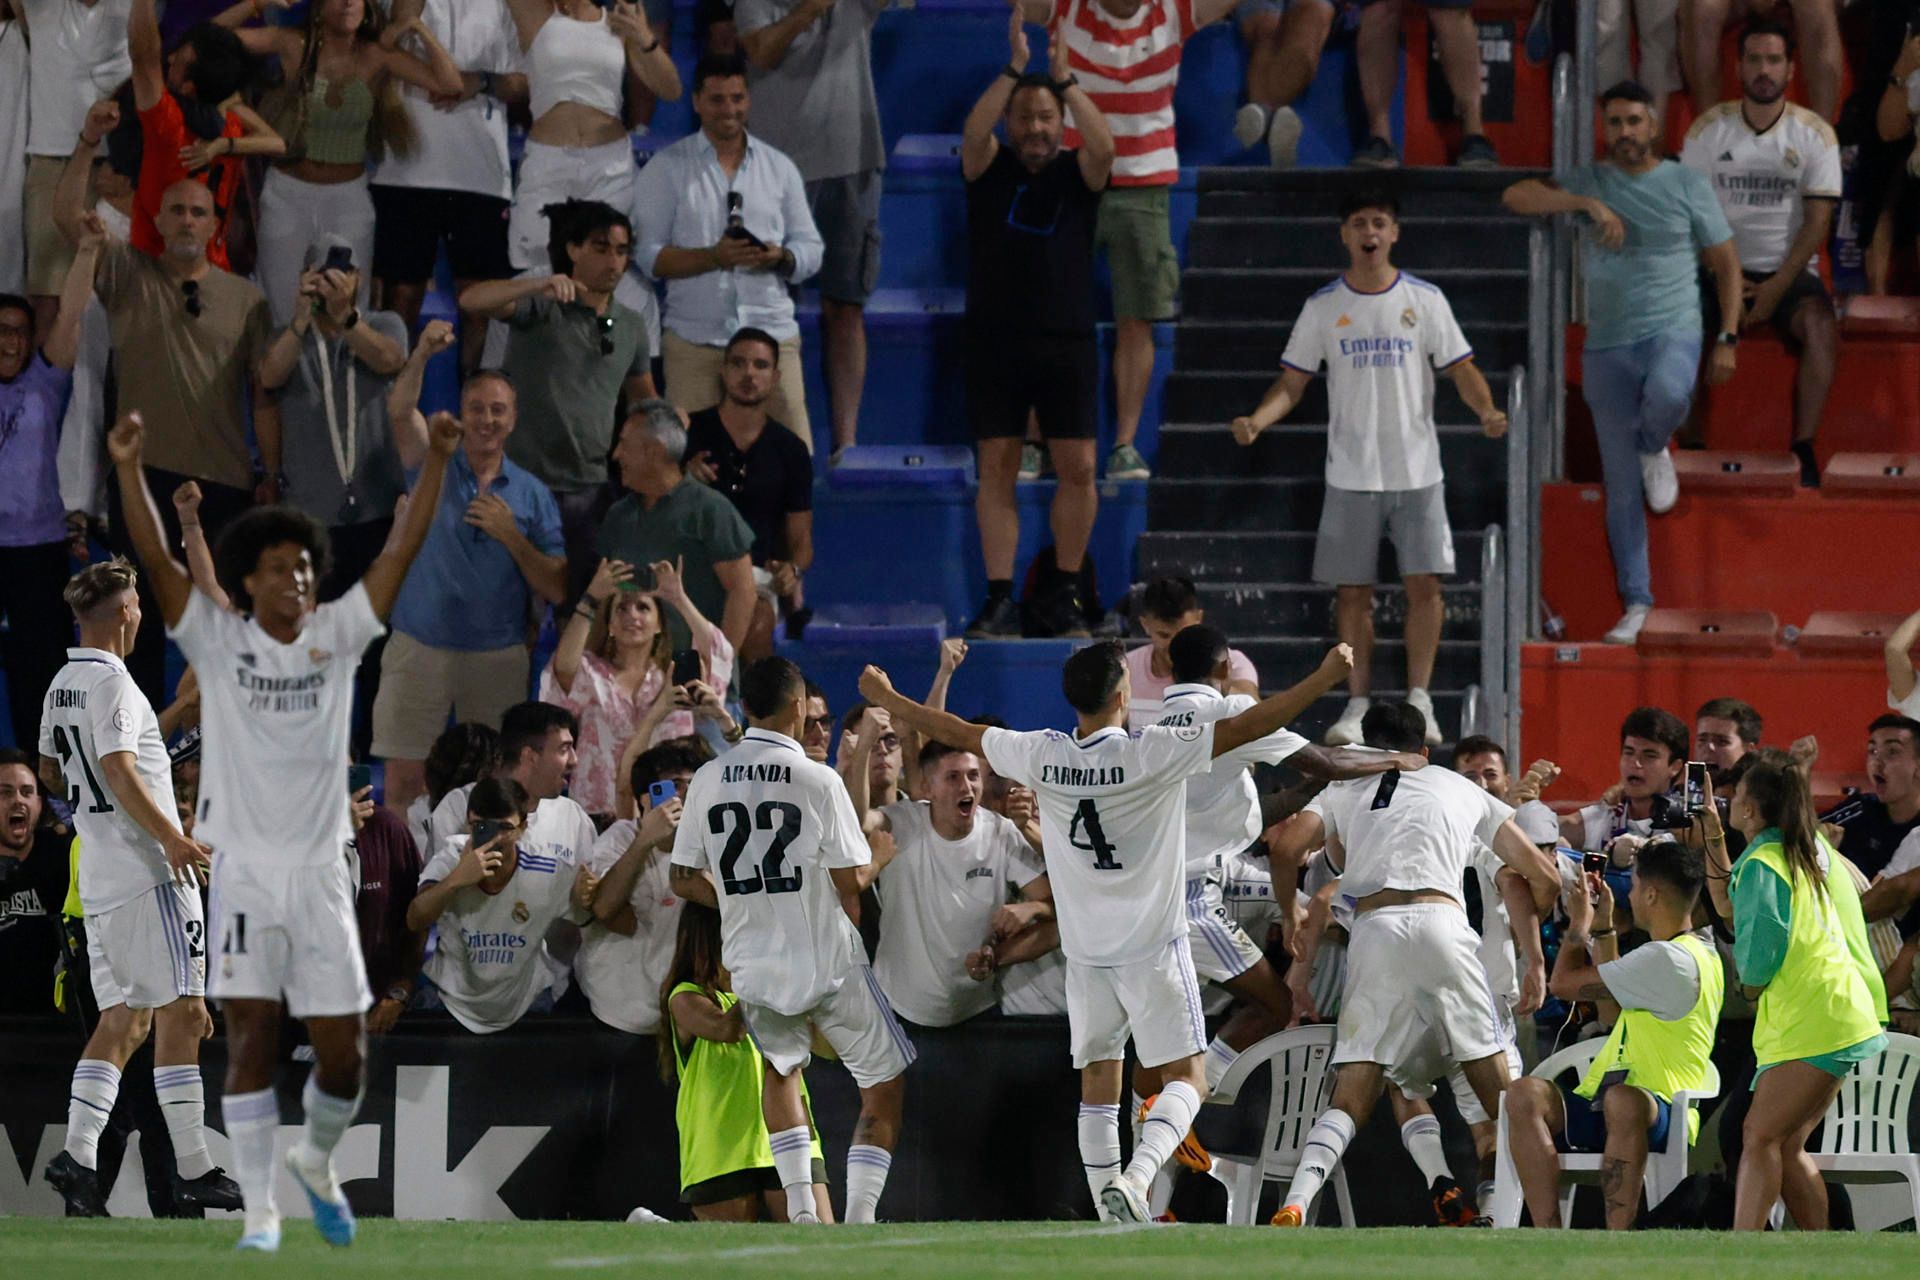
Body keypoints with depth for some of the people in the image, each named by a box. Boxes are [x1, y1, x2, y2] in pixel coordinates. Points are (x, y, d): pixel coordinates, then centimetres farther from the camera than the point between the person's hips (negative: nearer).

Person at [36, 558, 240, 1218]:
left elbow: (49, 765, 27)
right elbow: (118, 769, -23)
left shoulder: (62, 684, 14)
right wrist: (171, 837, -28)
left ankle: (78, 1154, -4)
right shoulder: (111, 682, -12)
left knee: (123, 1021, 9)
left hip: (98, 882, 9)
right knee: (182, 1014, -6)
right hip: (147, 872, -9)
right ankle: (193, 1171, -8)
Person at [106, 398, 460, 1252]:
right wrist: (129, 472, -21)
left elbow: (401, 551, 2)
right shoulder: (219, 642, 0)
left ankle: (316, 1161, 33)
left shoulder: (336, 637, 6)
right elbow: (157, 562, -9)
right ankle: (259, 1210, -4)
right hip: (244, 870, -2)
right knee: (251, 1036, -8)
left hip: (321, 871, 2)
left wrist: (436, 463, -7)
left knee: (342, 1054, 3)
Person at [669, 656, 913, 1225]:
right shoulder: (818, 781, -13)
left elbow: (683, 880, 5)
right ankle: (859, 1219, -3)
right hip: (828, 963, -4)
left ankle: (800, 1208, 19)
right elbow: (851, 880, -13)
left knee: (782, 1069, 30)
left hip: (752, 964, 4)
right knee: (887, 1085, 9)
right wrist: (879, 858, 10)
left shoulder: (708, 780, -1)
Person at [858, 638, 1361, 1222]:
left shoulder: (1042, 756, -3)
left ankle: (1112, 1219, 9)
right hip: (1152, 946, -4)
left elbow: (960, 734, 11)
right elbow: (1248, 726, -16)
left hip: (1084, 950, 4)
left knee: (1097, 1083, 11)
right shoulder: (1153, 753, -15)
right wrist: (1326, 678, -10)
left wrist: (887, 700, 26)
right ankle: (1136, 1178, -24)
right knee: (1186, 1077, 0)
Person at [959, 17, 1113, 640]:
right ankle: (1000, 599, -1)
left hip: (1066, 340, 0)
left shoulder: (1076, 173, 5)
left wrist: (1065, 79, -22)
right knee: (997, 468, -2)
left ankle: (1062, 591, 12)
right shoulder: (989, 167, 5)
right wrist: (1015, 70, -24)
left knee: (1078, 469, -3)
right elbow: (973, 133, -16)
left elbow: (1104, 145, -15)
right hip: (994, 338, 0)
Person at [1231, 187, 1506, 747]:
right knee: (1354, 591, 1)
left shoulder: (1424, 300, 3)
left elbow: (1461, 369, 3)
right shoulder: (1324, 307, 4)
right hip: (1351, 475, 1)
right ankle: (1357, 705, 9)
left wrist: (1486, 410, -17)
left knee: (1424, 584, -5)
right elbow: (1293, 381, 5)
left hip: (1417, 469, -1)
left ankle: (1419, 700, 5)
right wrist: (1258, 420, -14)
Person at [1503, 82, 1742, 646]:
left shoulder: (1687, 184, 5)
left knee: (1668, 394, -38)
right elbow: (1515, 196, -2)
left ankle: (1654, 448, -2)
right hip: (1608, 345, 2)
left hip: (1672, 329, -2)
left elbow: (1726, 264, 9)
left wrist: (1728, 339, -1)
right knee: (1621, 487, 1)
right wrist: (1589, 204, -15)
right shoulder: (1589, 181, 9)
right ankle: (1636, 603, 9)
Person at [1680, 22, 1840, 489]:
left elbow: (1817, 221, -3)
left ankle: (1803, 448, -28)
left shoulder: (1815, 134, 0)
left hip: (1789, 271, -1)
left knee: (1819, 324, -33)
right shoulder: (1709, 130, 3)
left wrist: (1776, 288, -13)